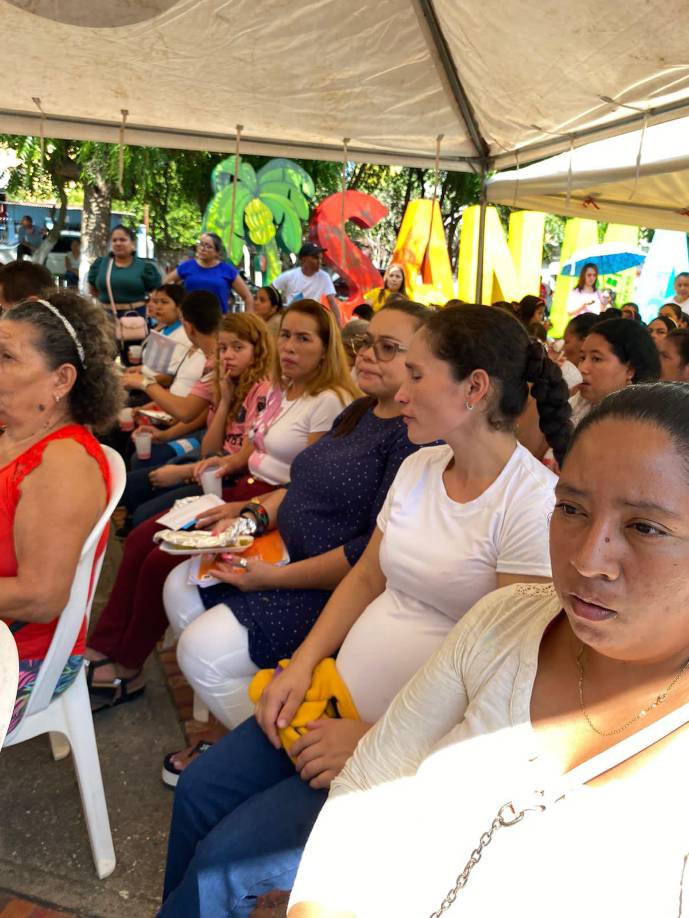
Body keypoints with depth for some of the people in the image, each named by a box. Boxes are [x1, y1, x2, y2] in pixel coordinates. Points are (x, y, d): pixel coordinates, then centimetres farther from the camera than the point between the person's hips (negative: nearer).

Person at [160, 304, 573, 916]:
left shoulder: (534, 503, -20)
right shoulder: (420, 467, 4)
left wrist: (374, 740, -19)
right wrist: (303, 663, -2)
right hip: (339, 699, 7)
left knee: (223, 862, -9)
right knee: (199, 791, 4)